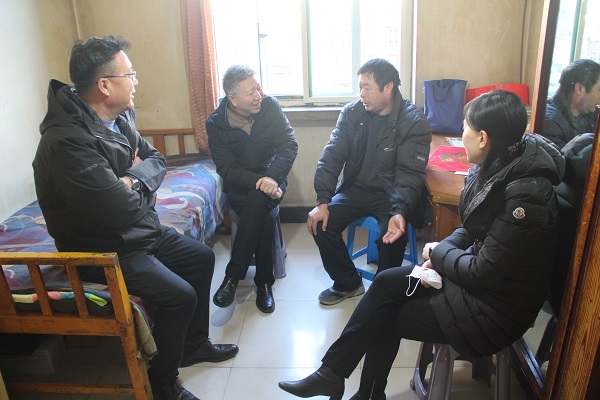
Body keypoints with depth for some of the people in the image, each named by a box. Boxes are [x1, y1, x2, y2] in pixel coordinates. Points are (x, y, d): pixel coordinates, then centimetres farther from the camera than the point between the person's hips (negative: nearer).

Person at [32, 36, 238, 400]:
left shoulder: (119, 117, -1)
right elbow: (121, 210, -34)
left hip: (143, 231, 10)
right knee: (179, 296, -18)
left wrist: (134, 178, -16)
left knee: (202, 257, 14)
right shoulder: (67, 141, -31)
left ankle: (194, 344, 31)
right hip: (104, 249, -9)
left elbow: (156, 159, 7)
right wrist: (140, 185, -11)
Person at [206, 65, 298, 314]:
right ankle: (264, 281, -20)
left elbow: (289, 144, -12)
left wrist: (271, 176, -29)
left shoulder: (270, 106, -7)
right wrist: (257, 181, -30)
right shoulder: (216, 123, -9)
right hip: (238, 184, -1)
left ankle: (233, 275, -24)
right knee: (265, 215, -32)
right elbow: (226, 168, -12)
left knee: (257, 201, -34)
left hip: (271, 178, 1)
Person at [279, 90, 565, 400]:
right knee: (386, 283, -2)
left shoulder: (523, 194, -29)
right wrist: (441, 254, -6)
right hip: (484, 273, 8)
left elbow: (482, 272, -25)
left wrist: (438, 252, -9)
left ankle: (333, 374, 22)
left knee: (384, 318, -2)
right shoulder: (493, 167, -2)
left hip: (495, 307, -8)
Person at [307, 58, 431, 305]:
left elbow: (410, 173, -18)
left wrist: (399, 212, -36)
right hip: (355, 188, 4)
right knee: (320, 224, -14)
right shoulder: (352, 113, -1)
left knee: (393, 235, -30)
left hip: (390, 192, -4)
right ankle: (348, 284, 9)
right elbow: (332, 155, -5)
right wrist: (322, 201, -17)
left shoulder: (414, 122, -12)